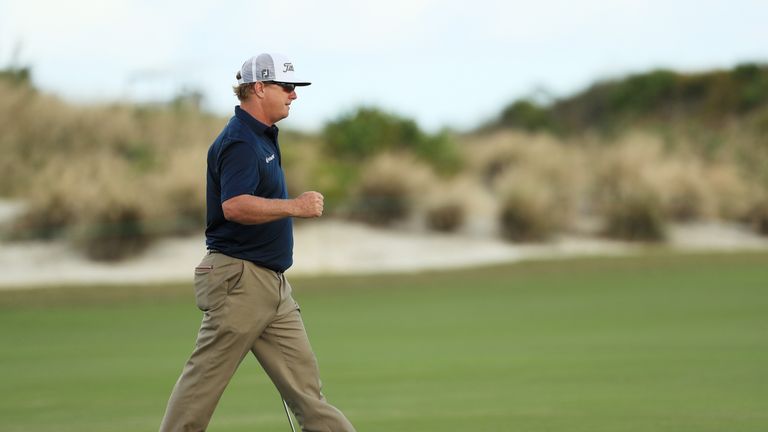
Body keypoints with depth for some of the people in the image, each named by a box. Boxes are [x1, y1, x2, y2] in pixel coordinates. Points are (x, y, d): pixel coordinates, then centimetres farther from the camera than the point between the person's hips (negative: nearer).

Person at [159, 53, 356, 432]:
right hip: (240, 278, -10)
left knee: (302, 380, 6)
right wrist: (296, 206, -26)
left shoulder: (262, 138, 16)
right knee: (204, 378, -2)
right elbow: (234, 206, -31)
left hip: (272, 283, 10)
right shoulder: (239, 141, -16)